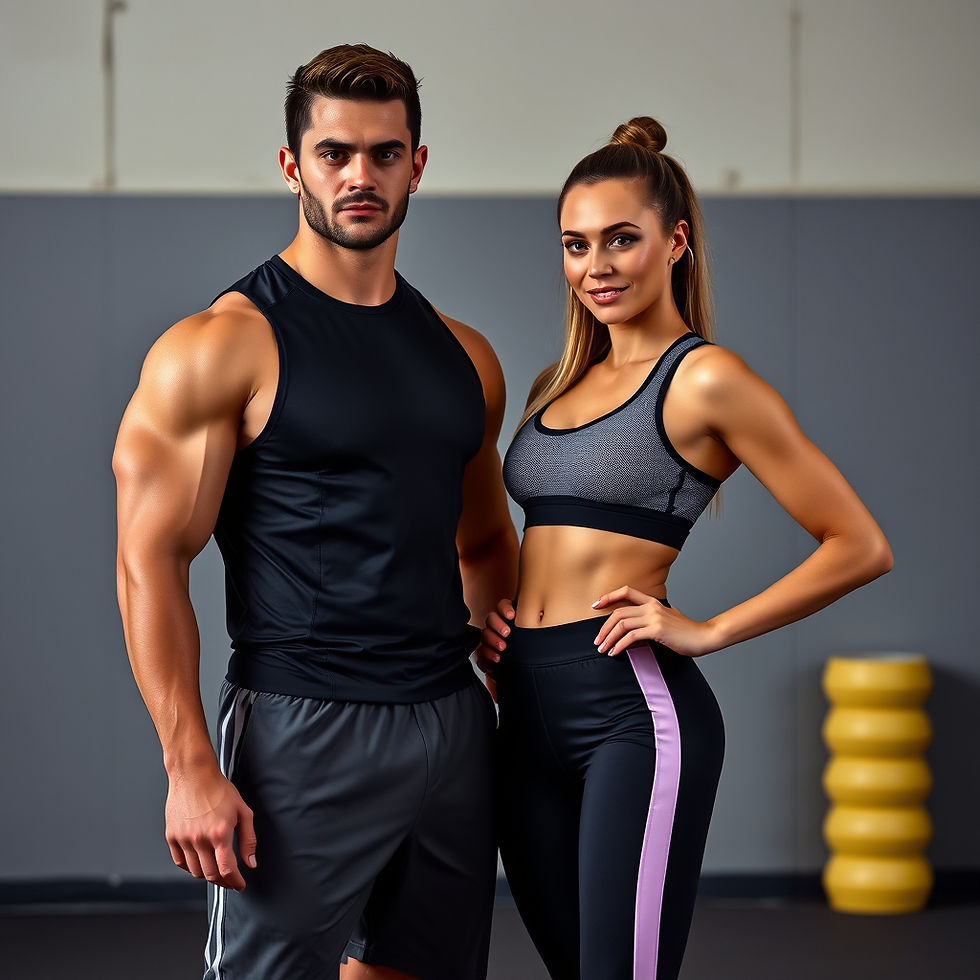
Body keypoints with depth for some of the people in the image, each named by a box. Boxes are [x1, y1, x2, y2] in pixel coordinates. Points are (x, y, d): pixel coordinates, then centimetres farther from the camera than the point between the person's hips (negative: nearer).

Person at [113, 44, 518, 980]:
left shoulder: (463, 357, 13)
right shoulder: (224, 347, -6)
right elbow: (150, 563, -10)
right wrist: (190, 770, -17)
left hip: (454, 728, 6)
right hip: (303, 730, -6)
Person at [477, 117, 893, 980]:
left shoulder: (705, 381, -6)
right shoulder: (558, 384, 16)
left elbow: (859, 547, -7)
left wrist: (709, 631, -9)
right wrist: (495, 613, 10)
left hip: (633, 710, -7)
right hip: (531, 714, 8)